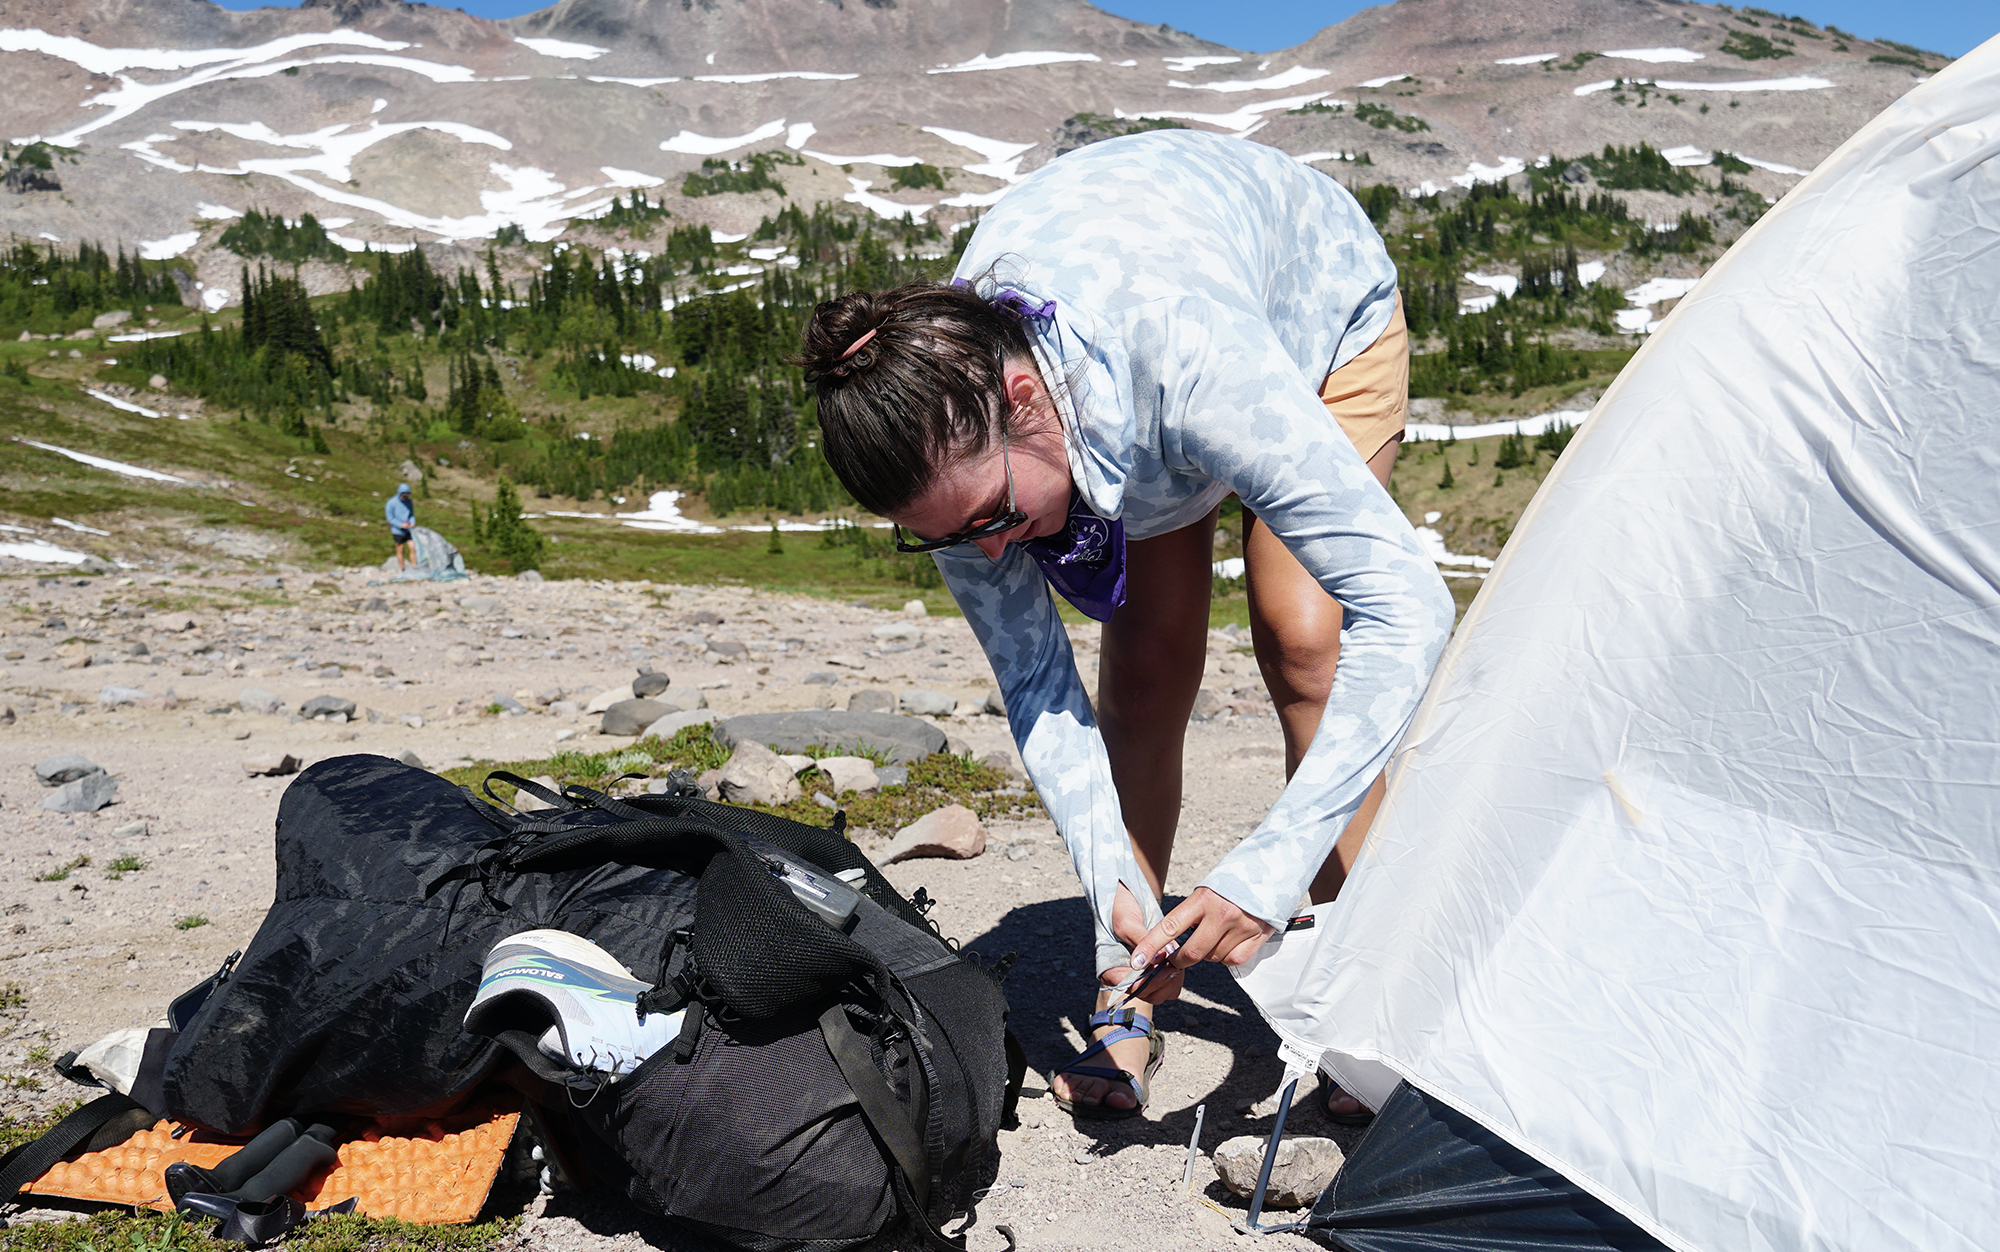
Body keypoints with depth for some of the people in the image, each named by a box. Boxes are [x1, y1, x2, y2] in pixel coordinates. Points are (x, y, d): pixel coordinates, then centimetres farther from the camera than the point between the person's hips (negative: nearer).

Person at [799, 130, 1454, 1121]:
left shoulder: (1196, 366, -50)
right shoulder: (946, 424, -33)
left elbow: (1407, 605, -47)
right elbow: (1033, 677, -21)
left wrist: (1273, 866, -50)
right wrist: (1110, 880, -32)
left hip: (1323, 304, -3)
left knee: (1304, 641, -18)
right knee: (1143, 672, -8)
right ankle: (1125, 1007, 5)